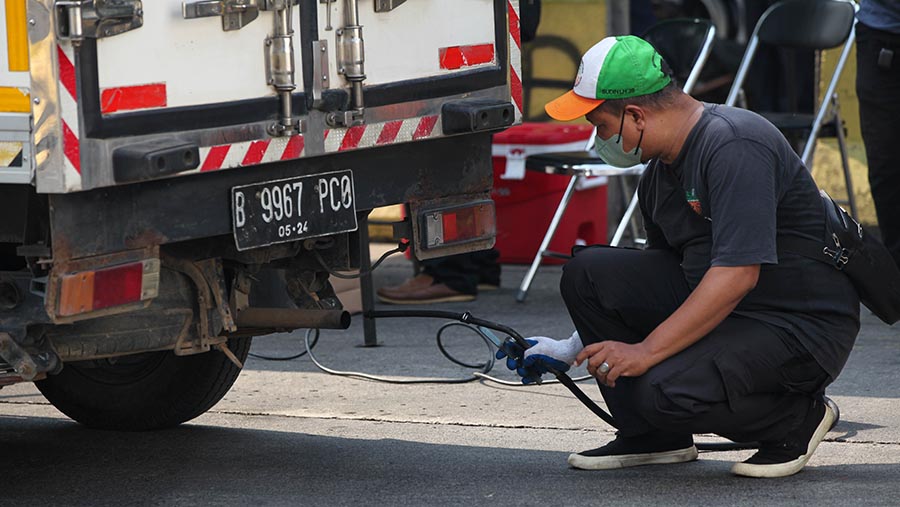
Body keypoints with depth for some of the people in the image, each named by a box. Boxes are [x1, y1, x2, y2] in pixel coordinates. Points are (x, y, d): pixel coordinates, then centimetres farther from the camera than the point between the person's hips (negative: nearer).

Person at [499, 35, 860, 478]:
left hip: (802, 325, -9)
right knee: (587, 274, -2)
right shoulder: (660, 173, 9)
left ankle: (797, 417, -2)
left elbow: (738, 275, -29)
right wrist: (570, 351, 21)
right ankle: (654, 437, 8)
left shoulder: (734, 146, -21)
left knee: (666, 389, -30)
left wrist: (646, 350, -28)